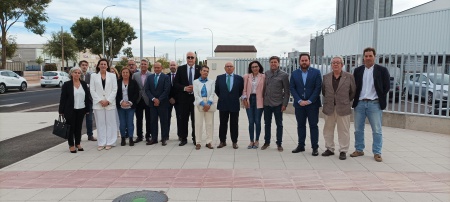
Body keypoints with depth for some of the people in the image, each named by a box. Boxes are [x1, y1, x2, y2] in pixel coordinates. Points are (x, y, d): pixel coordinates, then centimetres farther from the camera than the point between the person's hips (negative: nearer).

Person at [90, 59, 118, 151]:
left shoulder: (112, 75, 6)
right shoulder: (93, 76, 7)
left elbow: (114, 90, 1)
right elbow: (92, 90, 2)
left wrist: (108, 100, -9)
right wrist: (100, 100, -8)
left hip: (110, 103, 0)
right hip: (98, 103, 0)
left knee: (110, 123, 1)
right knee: (100, 123, 3)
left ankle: (109, 142, 9)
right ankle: (101, 143, 9)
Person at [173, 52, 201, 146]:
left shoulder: (200, 69, 2)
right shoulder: (180, 69, 4)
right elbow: (175, 83, 2)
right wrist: (184, 88, -13)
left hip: (196, 97, -1)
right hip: (184, 98, 1)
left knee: (195, 119, 7)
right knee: (183, 119, 5)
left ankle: (195, 138, 17)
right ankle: (183, 138, 15)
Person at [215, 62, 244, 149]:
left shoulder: (239, 78, -1)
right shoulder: (219, 78, 2)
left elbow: (241, 90, 9)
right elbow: (216, 90, 12)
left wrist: (236, 97, 8)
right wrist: (222, 97, 10)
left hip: (234, 104, -1)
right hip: (223, 104, 1)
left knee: (234, 124, 5)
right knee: (222, 124, 7)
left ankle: (234, 142, 14)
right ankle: (222, 141, 17)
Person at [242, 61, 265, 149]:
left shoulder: (263, 77, 1)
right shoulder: (246, 76, 7)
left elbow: (265, 89, 1)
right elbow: (244, 89, 7)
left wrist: (265, 100, -4)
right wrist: (244, 99, -3)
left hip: (259, 101, -2)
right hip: (249, 100, 2)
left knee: (257, 121, 1)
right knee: (251, 122, 3)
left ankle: (257, 141, 16)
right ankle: (251, 141, 14)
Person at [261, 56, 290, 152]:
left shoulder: (284, 75, -5)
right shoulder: (266, 73, 5)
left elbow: (286, 91, -4)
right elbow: (264, 87, 7)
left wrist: (285, 104, -9)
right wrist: (262, 100, 4)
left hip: (278, 104, -3)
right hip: (267, 103, 3)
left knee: (279, 124, 7)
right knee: (267, 124, 12)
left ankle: (279, 144, 17)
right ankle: (267, 142, 24)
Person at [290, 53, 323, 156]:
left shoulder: (316, 72, 0)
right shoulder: (294, 73, 6)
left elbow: (318, 88, -6)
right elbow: (292, 88, 2)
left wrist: (309, 101, -12)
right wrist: (299, 101, -10)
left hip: (312, 104, -2)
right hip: (299, 104, 2)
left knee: (313, 126, 2)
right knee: (300, 125, 9)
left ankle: (315, 147, 8)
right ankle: (301, 145, 18)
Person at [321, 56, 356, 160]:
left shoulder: (349, 77, -1)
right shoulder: (326, 77, 7)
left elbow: (353, 92, 4)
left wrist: (347, 101, 5)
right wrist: (328, 100, 10)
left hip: (343, 108, -3)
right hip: (329, 108, 3)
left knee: (343, 130, 3)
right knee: (328, 129, 10)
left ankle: (343, 151, 12)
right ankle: (329, 149, 22)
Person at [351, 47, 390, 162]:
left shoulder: (382, 70, 1)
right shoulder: (358, 70, 9)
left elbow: (387, 86, 2)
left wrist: (380, 98, -1)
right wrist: (355, 99, 3)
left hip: (374, 104, -3)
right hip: (359, 103, 3)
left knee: (377, 130, 0)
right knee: (358, 129, 8)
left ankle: (377, 153, 9)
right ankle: (359, 150, 20)